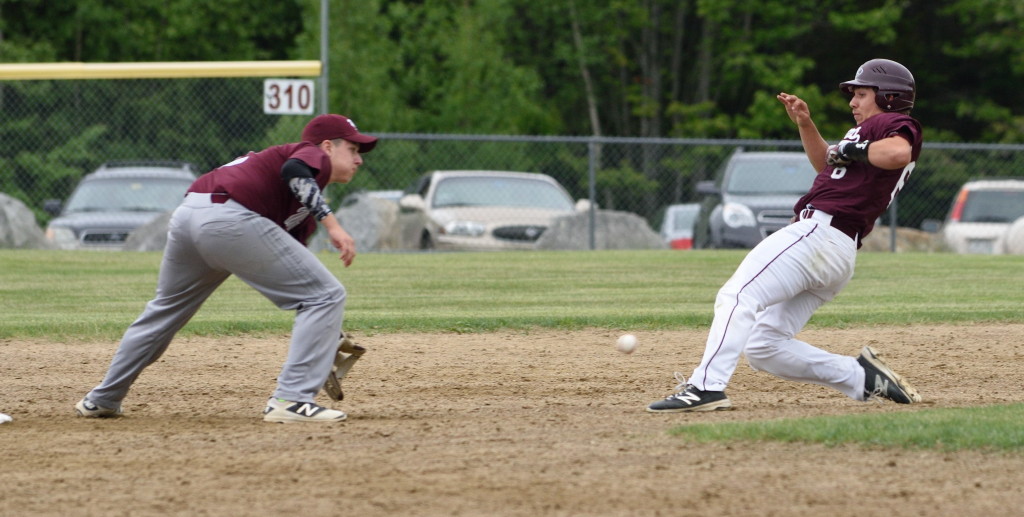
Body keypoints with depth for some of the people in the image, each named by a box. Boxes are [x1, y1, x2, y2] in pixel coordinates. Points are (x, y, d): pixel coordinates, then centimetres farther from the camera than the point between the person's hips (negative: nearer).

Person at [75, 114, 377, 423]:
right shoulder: (316, 155, 10)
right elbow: (293, 170, -16)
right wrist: (332, 224, -19)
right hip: (231, 220, -10)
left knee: (166, 311, 30)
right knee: (326, 295, -3)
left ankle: (102, 401, 39)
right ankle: (291, 400, -9)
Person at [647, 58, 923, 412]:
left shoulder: (895, 123, 1)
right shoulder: (874, 129, 32)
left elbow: (899, 153, -24)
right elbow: (826, 165, 42)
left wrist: (854, 150, -9)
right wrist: (805, 124, 29)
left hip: (819, 229, -11)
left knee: (738, 296, -24)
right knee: (762, 349, 7)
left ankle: (707, 386, -38)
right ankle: (863, 378, 4)